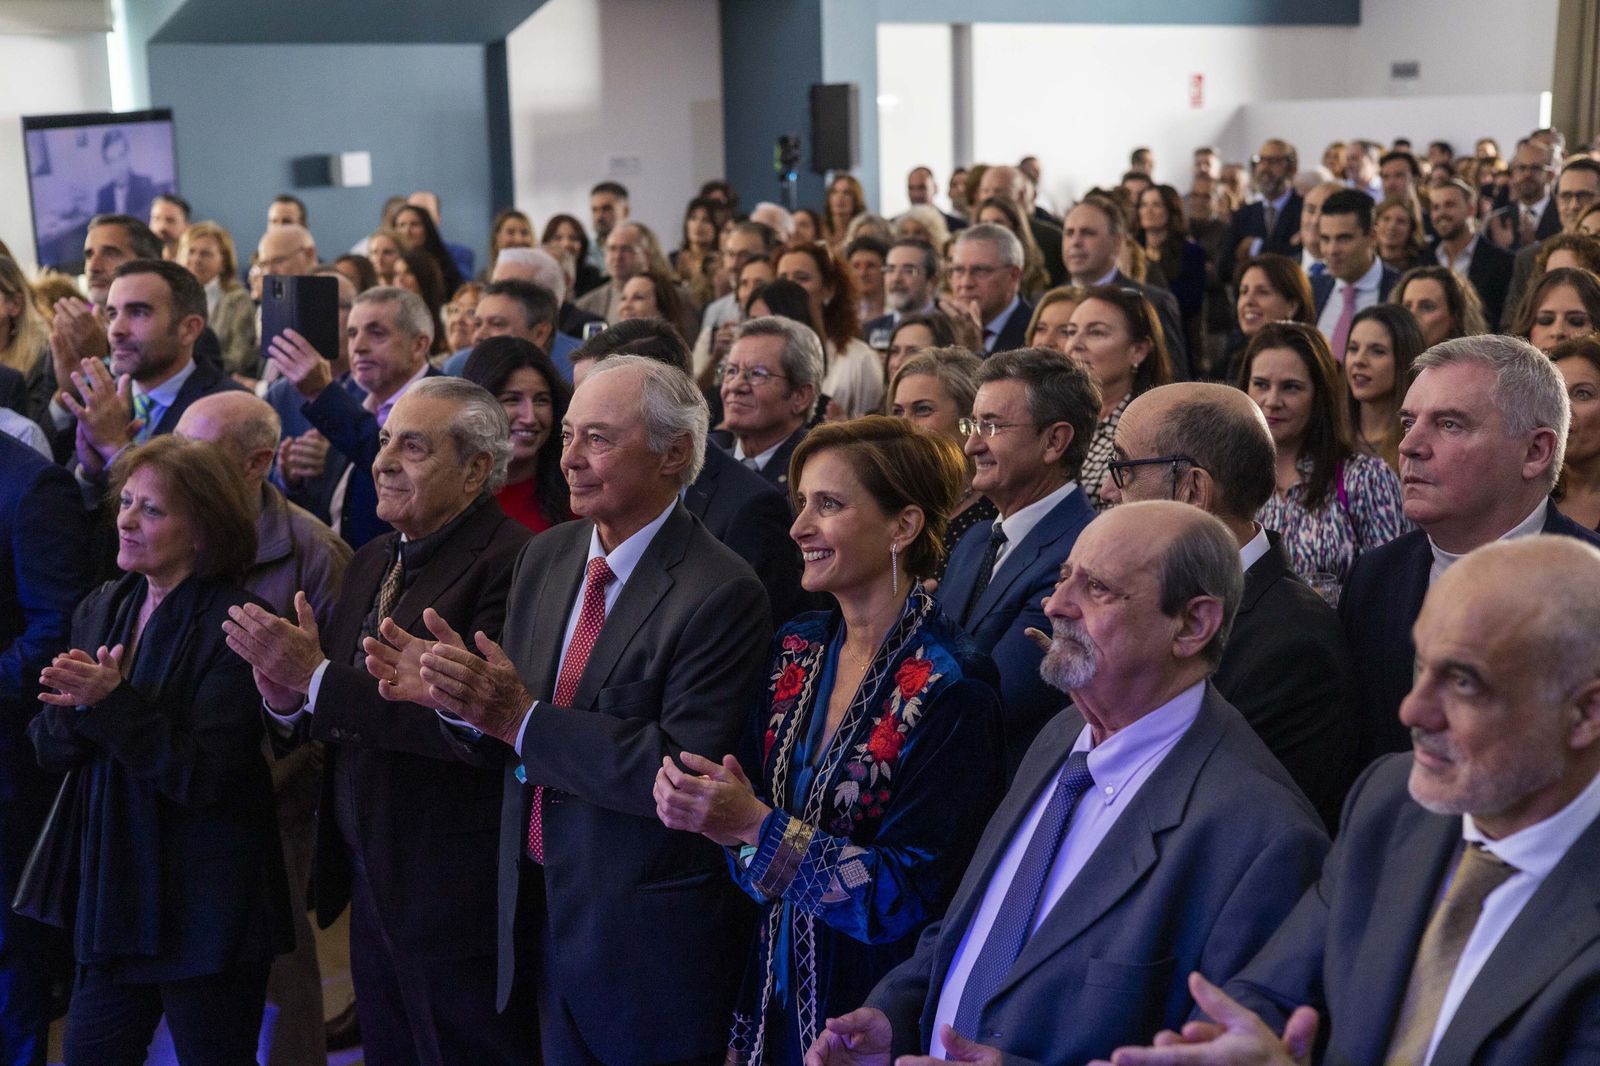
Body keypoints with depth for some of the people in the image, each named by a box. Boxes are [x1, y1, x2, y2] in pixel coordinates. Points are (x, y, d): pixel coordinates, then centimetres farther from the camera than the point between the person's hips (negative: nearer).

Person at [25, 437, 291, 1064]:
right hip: (110, 890, 6)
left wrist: (114, 702, -25)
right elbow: (49, 749, 5)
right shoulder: (102, 609, 6)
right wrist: (76, 706, -16)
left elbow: (206, 777, -20)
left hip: (201, 909, -6)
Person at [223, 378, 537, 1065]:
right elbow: (332, 722, 13)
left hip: (458, 901, -8)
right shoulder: (373, 560, 10)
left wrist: (317, 677, -24)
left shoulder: (510, 564, -18)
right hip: (373, 886, 8)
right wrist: (285, 696, -11)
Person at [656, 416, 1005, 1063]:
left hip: (878, 1010, -6)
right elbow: (756, 802, 7)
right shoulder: (796, 650, 0)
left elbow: (912, 894, -21)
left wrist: (758, 825, -26)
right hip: (777, 985, 6)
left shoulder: (951, 691, -20)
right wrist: (701, 802, -15)